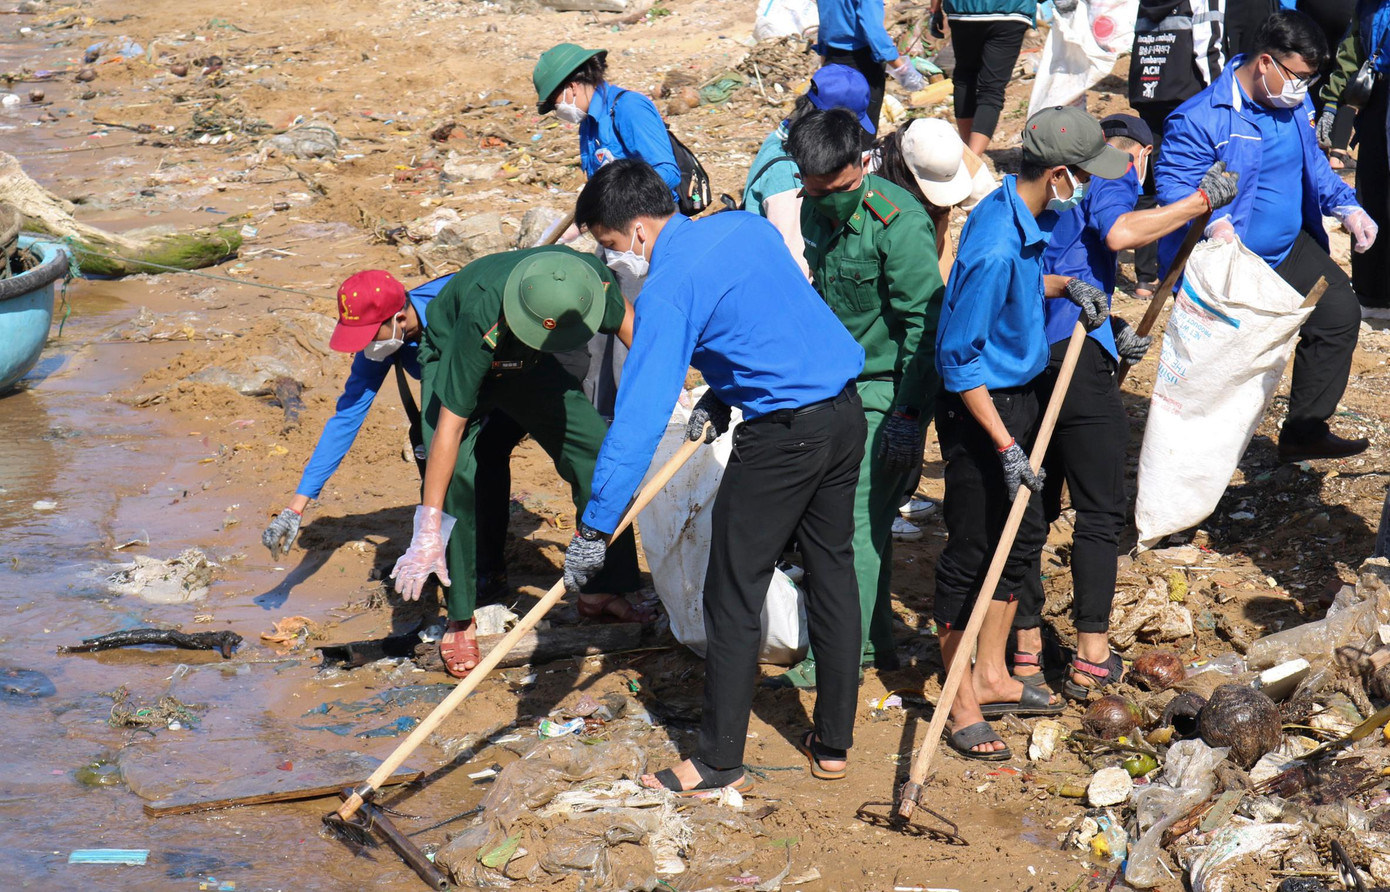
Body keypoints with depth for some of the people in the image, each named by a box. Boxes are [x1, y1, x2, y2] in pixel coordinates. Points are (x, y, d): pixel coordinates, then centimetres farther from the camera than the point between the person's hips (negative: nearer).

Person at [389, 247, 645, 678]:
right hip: (452, 362, -4)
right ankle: (460, 620, -9)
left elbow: (624, 319, -7)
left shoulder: (594, 279, -34)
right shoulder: (482, 318, -45)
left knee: (598, 450, -6)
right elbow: (451, 422, -41)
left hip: (529, 369, 4)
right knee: (454, 476, -24)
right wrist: (428, 533, -40)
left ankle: (602, 593, 10)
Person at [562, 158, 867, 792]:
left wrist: (594, 529, -16)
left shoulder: (667, 288, -13)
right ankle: (833, 744, 24)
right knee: (833, 574, 16)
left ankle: (719, 763, 10)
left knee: (732, 599, 3)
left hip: (781, 436, -8)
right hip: (846, 413, 8)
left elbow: (640, 415, -18)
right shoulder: (747, 226, 10)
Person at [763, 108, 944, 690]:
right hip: (840, 384, 8)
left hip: (889, 388, -8)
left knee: (858, 519, -8)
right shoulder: (813, 211, 3)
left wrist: (909, 413, -22)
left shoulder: (899, 222, -21)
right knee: (865, 518, 13)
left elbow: (924, 321, -20)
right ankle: (875, 640, 24)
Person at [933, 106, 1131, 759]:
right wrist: (1005, 444, -24)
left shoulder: (1014, 213, 1)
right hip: (979, 410, -10)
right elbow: (958, 356, -25)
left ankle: (993, 678, 32)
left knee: (1024, 537, 18)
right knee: (970, 553, 2)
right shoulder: (996, 250, -29)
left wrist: (1064, 286, 6)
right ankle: (963, 707, 14)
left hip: (1017, 397, 10)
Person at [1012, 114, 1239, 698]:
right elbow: (1118, 233, -19)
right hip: (1075, 351, -8)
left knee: (1033, 507, 13)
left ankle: (1026, 649, 15)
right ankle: (1092, 659, 0)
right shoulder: (1113, 172, 3)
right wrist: (1201, 200, -13)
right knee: (1100, 511, 0)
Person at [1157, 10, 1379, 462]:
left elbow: (1313, 163, 16)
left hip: (1290, 250, 7)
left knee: (1339, 311, -2)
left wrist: (1347, 206, 0)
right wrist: (1212, 221, -40)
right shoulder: (1202, 118, -21)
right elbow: (1172, 182, -22)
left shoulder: (1295, 102, 4)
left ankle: (1304, 431, 10)